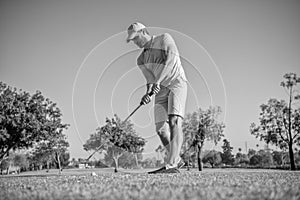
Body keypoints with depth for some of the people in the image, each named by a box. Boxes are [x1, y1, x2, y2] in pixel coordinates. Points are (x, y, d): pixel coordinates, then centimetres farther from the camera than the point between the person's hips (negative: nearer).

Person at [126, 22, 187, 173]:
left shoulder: (164, 38, 1)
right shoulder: (142, 59, 15)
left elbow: (171, 60, -17)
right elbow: (150, 80, 4)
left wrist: (158, 81, -28)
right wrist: (148, 93, -19)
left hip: (177, 83, -6)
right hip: (161, 90, 7)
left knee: (174, 122, -23)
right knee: (160, 129, -1)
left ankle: (171, 165, -31)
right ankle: (177, 160, 17)